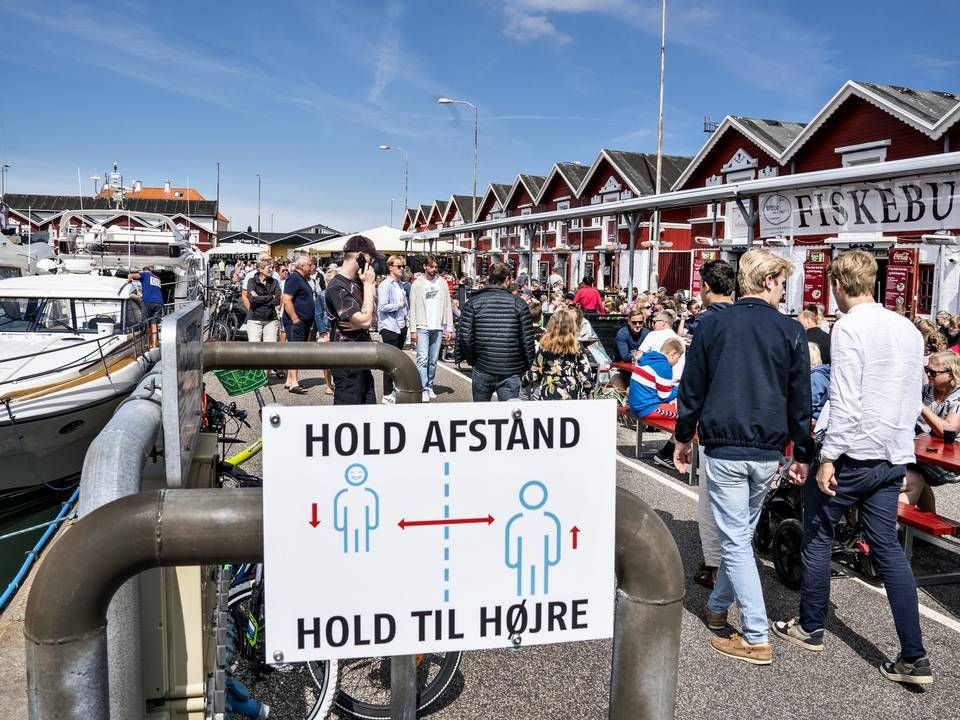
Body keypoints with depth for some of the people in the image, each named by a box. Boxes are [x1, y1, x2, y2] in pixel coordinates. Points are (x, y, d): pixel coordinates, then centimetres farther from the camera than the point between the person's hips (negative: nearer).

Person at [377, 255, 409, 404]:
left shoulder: (400, 284, 13)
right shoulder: (385, 285, -11)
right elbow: (382, 307, -18)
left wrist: (406, 316, 9)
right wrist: (399, 305, -10)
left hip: (401, 326, 8)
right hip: (389, 327, -8)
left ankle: (396, 388, 26)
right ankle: (387, 395, 1)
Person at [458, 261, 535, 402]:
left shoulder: (473, 302, -2)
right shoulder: (519, 303, -2)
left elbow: (465, 336, -8)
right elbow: (527, 339, -4)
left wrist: (471, 359, 8)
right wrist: (527, 365, 8)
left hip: (482, 369, 1)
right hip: (512, 372, -1)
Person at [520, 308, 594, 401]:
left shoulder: (545, 347, -6)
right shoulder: (577, 348, -3)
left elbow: (535, 373, -2)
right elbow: (586, 376, -3)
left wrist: (523, 379, 17)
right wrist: (585, 396, 10)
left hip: (548, 395, -2)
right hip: (572, 396, 2)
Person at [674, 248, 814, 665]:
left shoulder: (713, 324, -2)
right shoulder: (790, 331, -1)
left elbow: (692, 388, 1)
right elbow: (800, 400, 2)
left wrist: (683, 437, 13)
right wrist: (802, 454, 11)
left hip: (723, 448, -2)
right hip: (768, 451, 2)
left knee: (735, 539, 2)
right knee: (741, 533, 19)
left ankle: (756, 639, 3)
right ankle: (718, 606, 34)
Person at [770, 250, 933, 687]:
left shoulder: (849, 327, -13)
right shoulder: (909, 329, 11)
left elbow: (844, 401, -19)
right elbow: (914, 399, 16)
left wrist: (828, 457, -17)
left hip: (854, 453, -7)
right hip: (894, 455, 7)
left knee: (817, 535, 10)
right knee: (887, 545, 10)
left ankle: (810, 628, 23)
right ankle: (914, 658, 9)